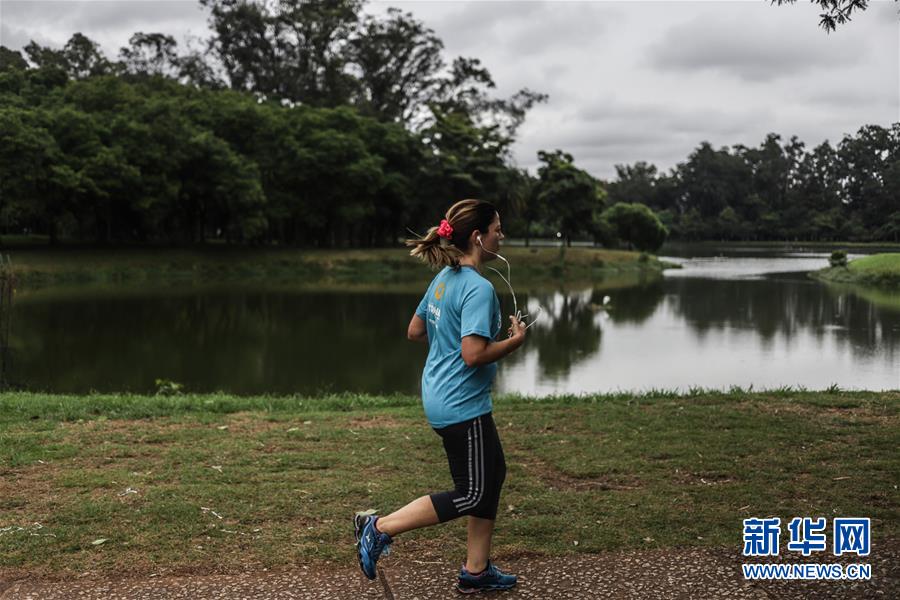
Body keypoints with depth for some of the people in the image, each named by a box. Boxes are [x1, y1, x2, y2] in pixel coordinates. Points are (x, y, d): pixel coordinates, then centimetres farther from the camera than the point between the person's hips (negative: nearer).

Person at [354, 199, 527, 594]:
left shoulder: (444, 279, 8)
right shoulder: (478, 288, -21)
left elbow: (415, 331, 16)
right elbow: (474, 355, -28)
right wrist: (514, 341, -13)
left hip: (439, 398, 10)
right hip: (462, 406, -10)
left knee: (493, 475, 17)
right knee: (472, 494, 2)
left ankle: (476, 571, 25)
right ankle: (379, 528, 3)